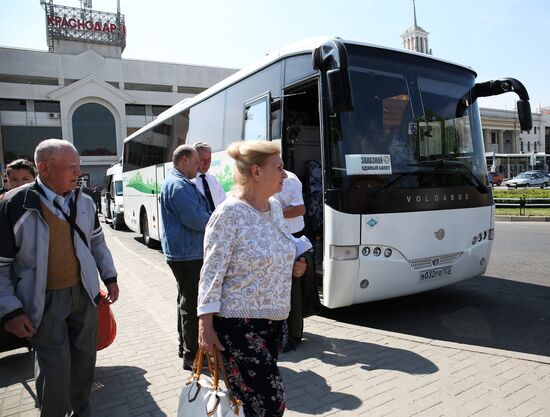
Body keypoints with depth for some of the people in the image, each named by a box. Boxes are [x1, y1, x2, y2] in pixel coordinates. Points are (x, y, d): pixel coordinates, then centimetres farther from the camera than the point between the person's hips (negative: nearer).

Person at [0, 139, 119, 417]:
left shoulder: (84, 201, 0)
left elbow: (97, 242, 13)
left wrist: (110, 277, 9)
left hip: (83, 292, 4)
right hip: (45, 300, -4)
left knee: (85, 359, 15)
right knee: (55, 372, 0)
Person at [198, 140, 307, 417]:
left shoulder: (275, 208, 6)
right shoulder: (230, 212, -16)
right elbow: (212, 272, -16)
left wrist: (291, 267, 1)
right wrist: (206, 324, -18)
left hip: (274, 321, 7)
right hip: (238, 323, -7)